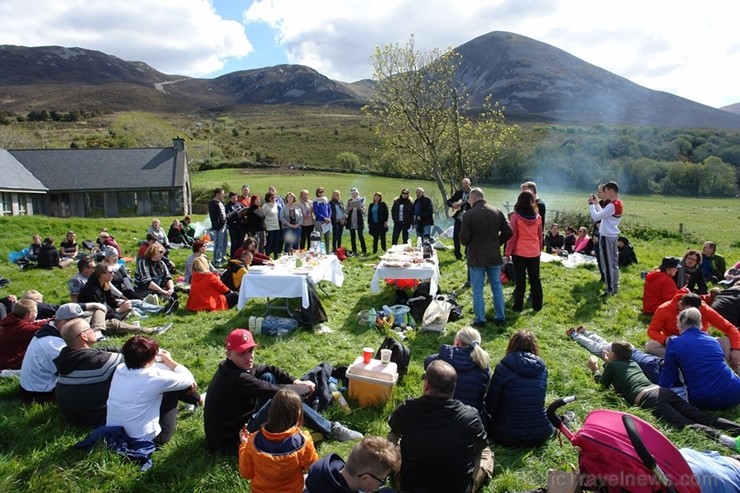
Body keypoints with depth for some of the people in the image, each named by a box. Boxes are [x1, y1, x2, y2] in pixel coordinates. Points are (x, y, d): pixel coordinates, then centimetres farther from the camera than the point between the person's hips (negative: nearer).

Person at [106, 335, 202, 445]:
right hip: (146, 439, -7)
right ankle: (197, 399, 36)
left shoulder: (120, 369, -7)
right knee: (175, 388, 8)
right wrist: (168, 360, 5)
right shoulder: (154, 377, -25)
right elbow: (189, 379, -9)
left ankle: (194, 398, 41)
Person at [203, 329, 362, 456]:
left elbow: (270, 369, 7)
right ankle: (331, 430, -6)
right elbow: (271, 391, -26)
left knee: (268, 376, 7)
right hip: (231, 440, -10)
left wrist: (296, 382, -6)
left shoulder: (235, 367, 2)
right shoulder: (235, 378, -28)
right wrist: (301, 388, -11)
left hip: (239, 422, 10)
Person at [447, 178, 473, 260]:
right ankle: (458, 255, 12)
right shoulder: (458, 192, 10)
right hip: (458, 217, 3)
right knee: (455, 236, 0)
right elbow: (448, 201, 13)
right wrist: (452, 204, -8)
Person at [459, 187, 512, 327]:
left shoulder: (469, 214, -14)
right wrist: (496, 244, 14)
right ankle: (500, 317, 22)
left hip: (476, 257, -4)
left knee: (478, 290, 5)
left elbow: (463, 238, -15)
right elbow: (508, 232, 2)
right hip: (494, 256, 4)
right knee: (497, 287, 15)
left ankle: (480, 319, 10)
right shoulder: (497, 212, 1)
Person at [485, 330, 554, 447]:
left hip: (506, 437, -4)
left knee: (488, 419, 28)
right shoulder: (542, 368, -4)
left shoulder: (503, 367, -16)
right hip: (539, 436, 4)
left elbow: (491, 406, -11)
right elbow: (538, 401, 10)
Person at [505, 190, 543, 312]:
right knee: (535, 279, 12)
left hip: (519, 252, -3)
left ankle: (518, 306, 8)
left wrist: (508, 253, -3)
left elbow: (512, 237, -9)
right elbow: (540, 235, 9)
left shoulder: (516, 217, -11)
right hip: (534, 252, 3)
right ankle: (537, 305, 19)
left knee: (520, 280, 3)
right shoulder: (538, 217, 1)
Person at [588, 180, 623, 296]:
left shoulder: (612, 205, -21)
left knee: (607, 264, -3)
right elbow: (603, 214, 15)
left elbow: (596, 217, -22)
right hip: (613, 235, 9)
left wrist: (591, 204, -11)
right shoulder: (619, 204, 8)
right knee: (614, 262, 15)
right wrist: (596, 203, 9)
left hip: (606, 236, -9)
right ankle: (615, 287, 22)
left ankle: (610, 290, 3)